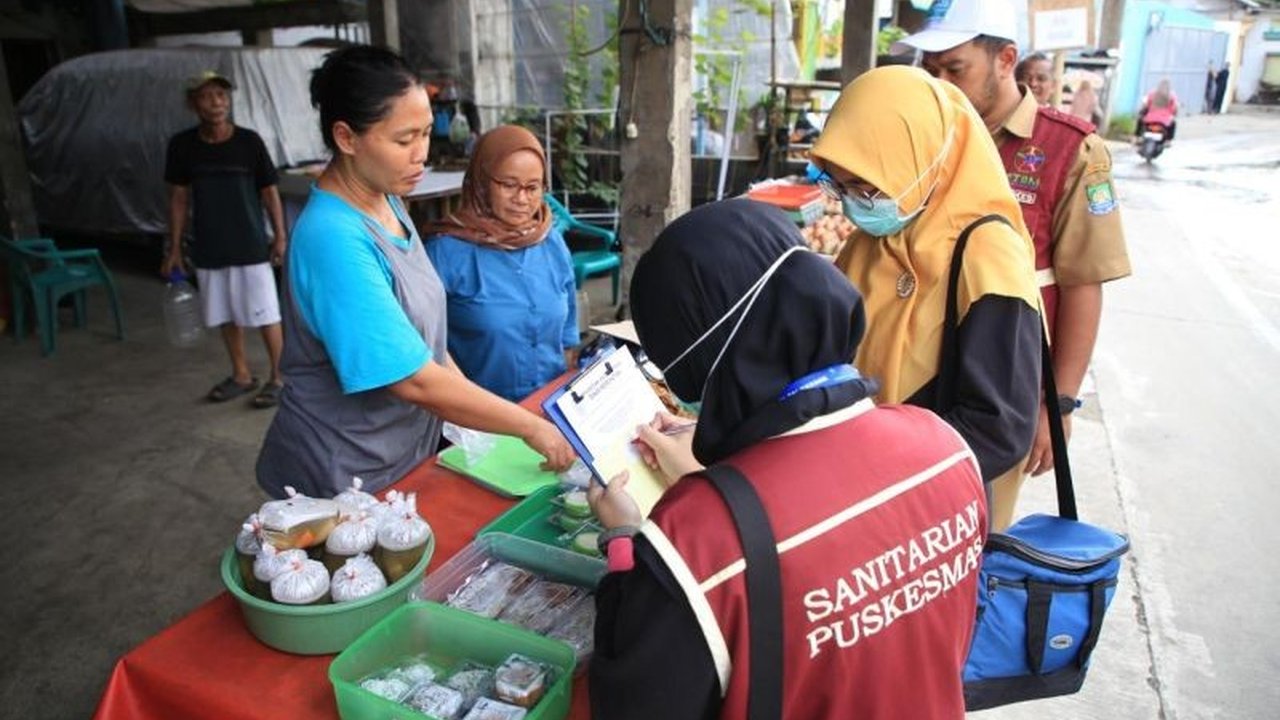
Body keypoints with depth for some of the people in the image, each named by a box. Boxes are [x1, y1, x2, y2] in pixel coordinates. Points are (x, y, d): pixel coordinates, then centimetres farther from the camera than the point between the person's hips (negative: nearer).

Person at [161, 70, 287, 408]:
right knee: (226, 316, 14)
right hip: (208, 250, 3)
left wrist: (280, 236, -3)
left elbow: (269, 191, -1)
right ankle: (242, 375, 30)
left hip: (251, 246, -3)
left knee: (265, 315, 2)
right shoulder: (182, 145, -3)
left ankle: (279, 377, 15)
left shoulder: (249, 142, -9)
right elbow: (179, 197, 5)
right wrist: (174, 248, 6)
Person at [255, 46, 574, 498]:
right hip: (350, 481, -8)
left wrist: (467, 403, 2)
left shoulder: (387, 203, 0)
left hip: (407, 453, 8)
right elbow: (415, 381, -29)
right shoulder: (333, 239, -27)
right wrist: (531, 427, -23)